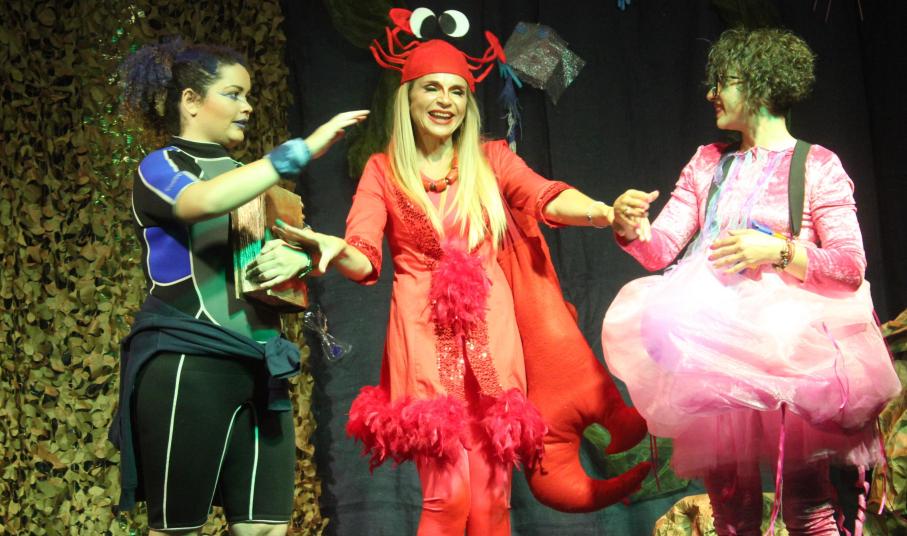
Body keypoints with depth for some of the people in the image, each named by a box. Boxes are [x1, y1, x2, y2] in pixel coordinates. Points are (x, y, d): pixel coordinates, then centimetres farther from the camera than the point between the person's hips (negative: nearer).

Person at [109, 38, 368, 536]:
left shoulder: (247, 177, 22)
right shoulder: (160, 167, 0)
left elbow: (296, 247, 21)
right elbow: (205, 201, -24)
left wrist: (297, 259, -4)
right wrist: (303, 149, -25)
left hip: (259, 367, 7)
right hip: (186, 363, -6)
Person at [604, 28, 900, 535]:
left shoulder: (817, 166, 3)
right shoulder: (708, 163, 17)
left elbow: (851, 267, -4)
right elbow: (661, 248, 10)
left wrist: (777, 251, -16)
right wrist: (632, 228, -11)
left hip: (787, 340, -4)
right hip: (716, 336, 4)